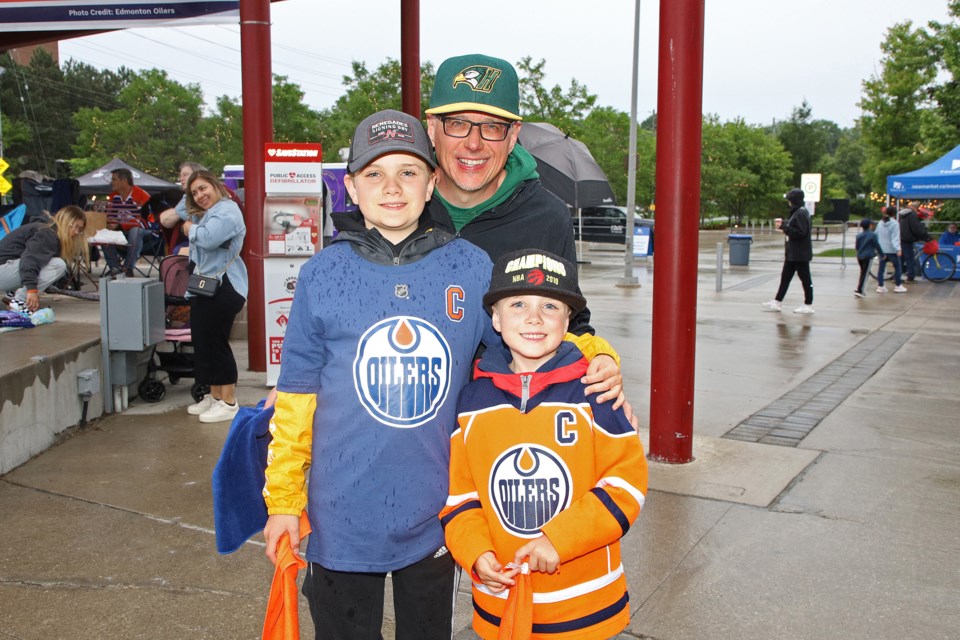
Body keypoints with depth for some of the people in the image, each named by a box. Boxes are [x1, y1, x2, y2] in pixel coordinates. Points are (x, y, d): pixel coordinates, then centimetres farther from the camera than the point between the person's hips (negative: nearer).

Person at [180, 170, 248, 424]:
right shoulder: (202, 214, 21)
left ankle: (229, 403, 1)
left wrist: (191, 229, -9)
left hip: (223, 287, -11)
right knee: (202, 342, 14)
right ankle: (214, 396, 25)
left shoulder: (227, 210, -13)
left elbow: (209, 238, -27)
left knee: (216, 342, -8)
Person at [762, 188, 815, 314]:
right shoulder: (796, 212, 13)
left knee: (805, 279, 0)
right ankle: (777, 302, 15)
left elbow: (801, 232, -25)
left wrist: (785, 228, -18)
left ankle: (808, 305, 7)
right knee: (785, 277, 11)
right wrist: (784, 225, 7)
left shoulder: (801, 213, -17)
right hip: (793, 253, 10)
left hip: (800, 254, -10)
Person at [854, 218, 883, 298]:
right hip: (868, 257, -6)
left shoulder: (859, 235, 7)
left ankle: (860, 289, 18)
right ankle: (859, 290, -10)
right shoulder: (872, 235, -8)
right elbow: (877, 246, -4)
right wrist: (882, 254, 8)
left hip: (859, 256, 6)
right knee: (865, 274, -4)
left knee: (862, 273, 18)